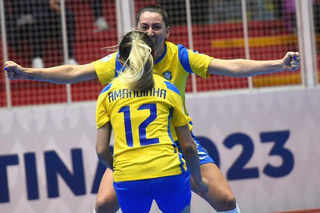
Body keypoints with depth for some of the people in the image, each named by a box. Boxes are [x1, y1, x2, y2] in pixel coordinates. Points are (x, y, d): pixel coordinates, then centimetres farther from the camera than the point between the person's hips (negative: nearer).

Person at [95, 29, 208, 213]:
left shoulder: (107, 94, 10)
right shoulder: (168, 89, 8)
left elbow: (101, 150, 5)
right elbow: (188, 145, 8)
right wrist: (198, 180, 23)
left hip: (127, 180, 1)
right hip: (169, 172, -1)